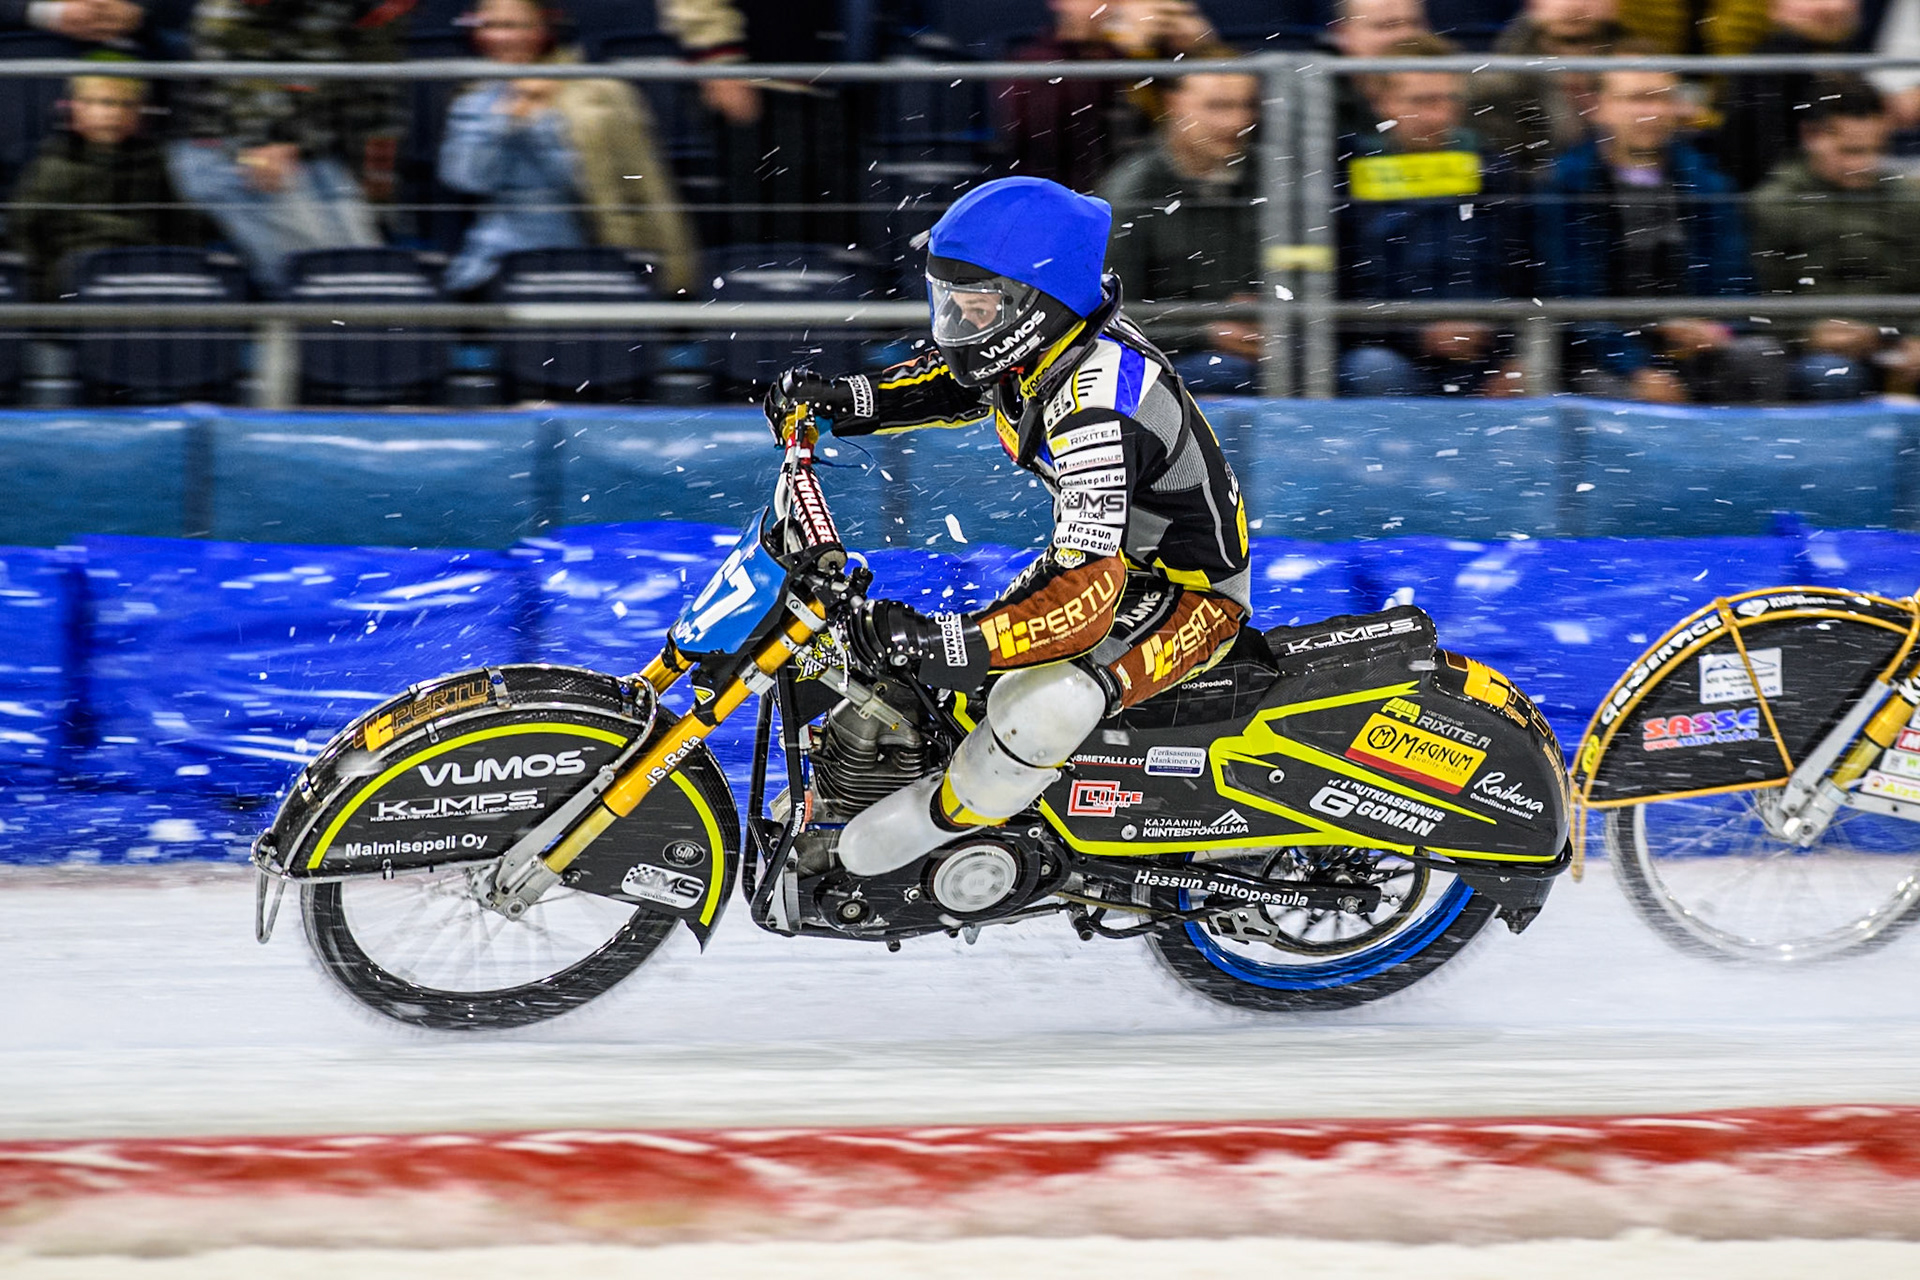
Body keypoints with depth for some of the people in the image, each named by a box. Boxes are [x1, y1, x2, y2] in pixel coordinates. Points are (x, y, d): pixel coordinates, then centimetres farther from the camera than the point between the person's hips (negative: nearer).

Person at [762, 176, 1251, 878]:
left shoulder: (1093, 411, -37)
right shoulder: (1041, 334, -10)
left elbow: (1085, 601, -43)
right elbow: (953, 379, 15)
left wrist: (940, 643, -52)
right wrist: (843, 399, -3)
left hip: (1189, 596, -10)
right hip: (1111, 550, 10)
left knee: (1038, 707, -31)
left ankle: (929, 823, -9)